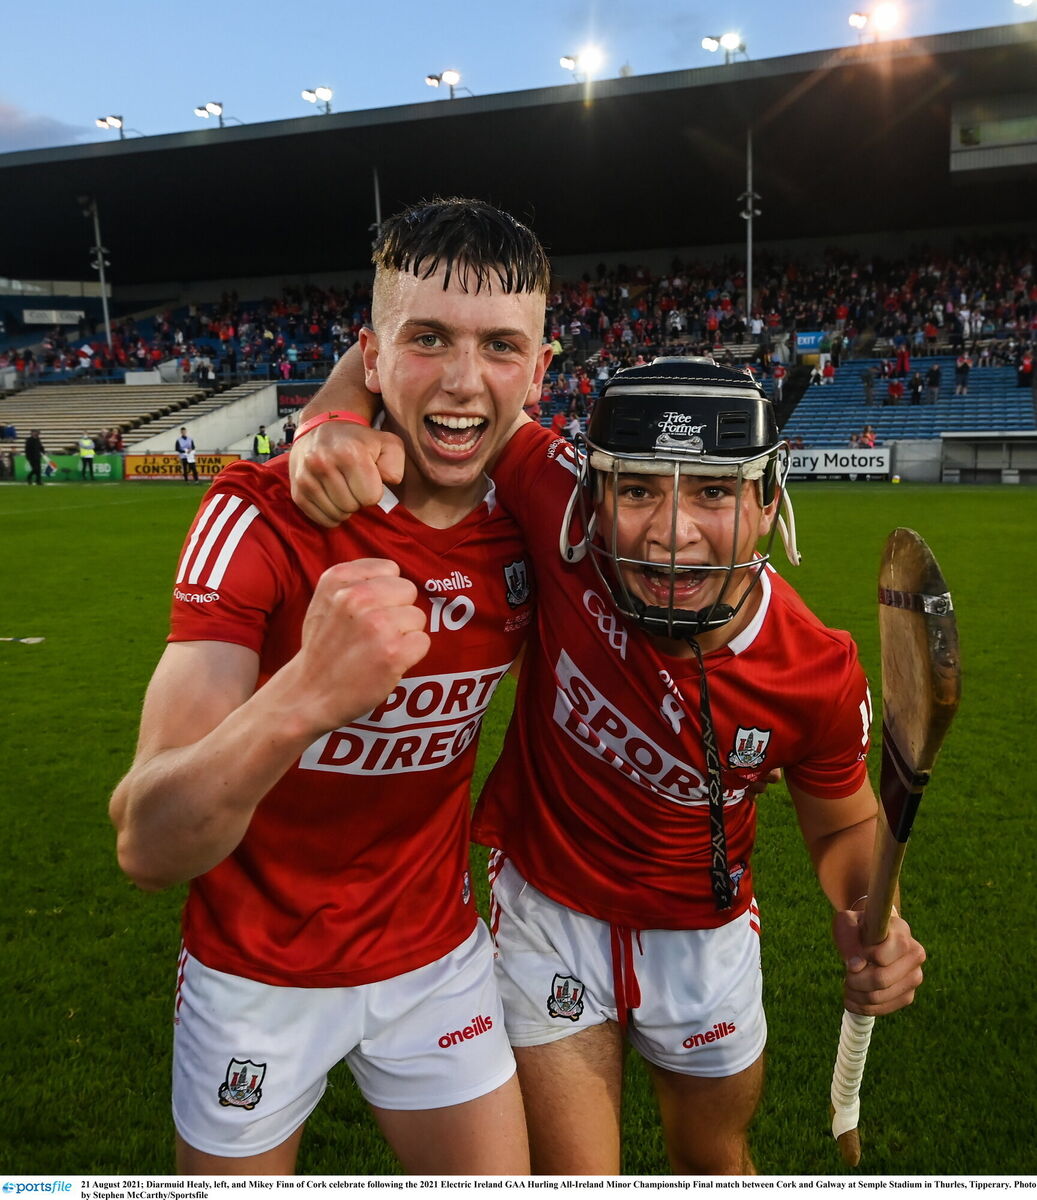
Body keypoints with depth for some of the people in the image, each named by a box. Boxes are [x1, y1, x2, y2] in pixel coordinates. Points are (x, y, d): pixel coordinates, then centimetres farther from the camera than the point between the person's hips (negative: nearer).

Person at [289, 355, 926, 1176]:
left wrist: (869, 918, -23)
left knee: (715, 1165, 28)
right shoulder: (565, 511, -30)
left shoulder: (819, 674, -24)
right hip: (549, 912, -1)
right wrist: (340, 428, -38)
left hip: (705, 935, 2)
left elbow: (846, 825, -4)